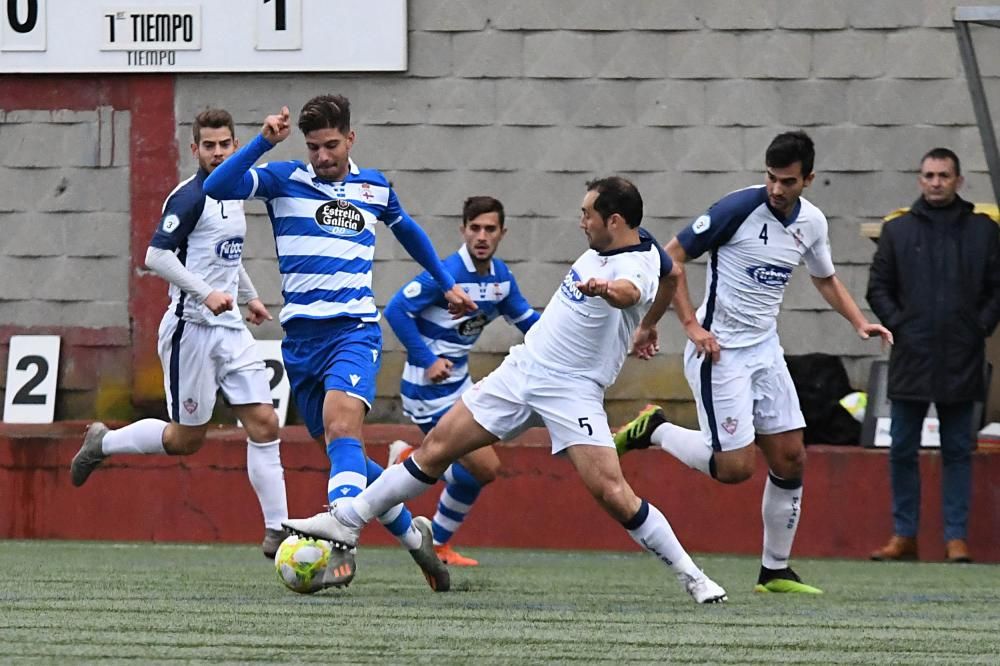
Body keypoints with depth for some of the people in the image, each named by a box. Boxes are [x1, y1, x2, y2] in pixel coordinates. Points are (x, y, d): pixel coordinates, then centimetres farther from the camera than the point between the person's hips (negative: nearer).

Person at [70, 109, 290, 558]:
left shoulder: (234, 193, 14)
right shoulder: (190, 197, -12)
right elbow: (157, 256, -20)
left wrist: (248, 296, 28)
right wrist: (207, 293, -27)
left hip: (230, 328, 8)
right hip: (192, 329, -8)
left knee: (264, 424, -3)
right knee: (187, 438, 0)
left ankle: (277, 531, -4)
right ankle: (102, 443, 24)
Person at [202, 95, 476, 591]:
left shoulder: (374, 188, 10)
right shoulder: (284, 180, 3)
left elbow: (407, 231, 31)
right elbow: (217, 187, -12)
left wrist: (447, 285, 38)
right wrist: (264, 141, -20)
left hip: (355, 331, -2)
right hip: (300, 338, 2)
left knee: (341, 426, -26)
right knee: (338, 451, 8)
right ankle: (412, 532, 28)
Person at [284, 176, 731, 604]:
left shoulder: (635, 267, -21)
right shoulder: (611, 243, 5)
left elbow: (628, 292, -47)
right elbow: (669, 275, 23)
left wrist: (607, 289, -69)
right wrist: (648, 325, 38)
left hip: (573, 390, -8)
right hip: (522, 366, 8)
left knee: (610, 490, -20)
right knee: (436, 448, 6)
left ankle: (691, 576, -4)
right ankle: (345, 522, 14)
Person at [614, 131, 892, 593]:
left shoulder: (811, 222, 3)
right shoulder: (739, 208, -17)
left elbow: (826, 280, 22)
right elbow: (672, 256, -12)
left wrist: (859, 322, 6)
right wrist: (691, 324, -17)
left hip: (765, 348, 7)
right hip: (719, 350, -7)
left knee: (790, 459, 4)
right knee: (735, 466, -13)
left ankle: (775, 571, 15)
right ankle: (654, 430, 11)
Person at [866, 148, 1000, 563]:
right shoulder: (898, 230, 7)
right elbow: (878, 287, 9)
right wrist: (897, 326, -3)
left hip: (961, 360, -1)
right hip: (911, 358, 1)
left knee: (958, 451, 4)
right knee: (902, 450, 3)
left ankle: (956, 537, 7)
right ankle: (904, 534, 10)